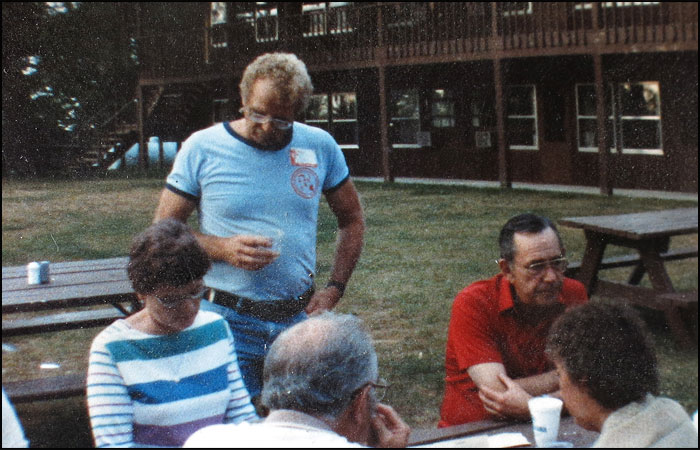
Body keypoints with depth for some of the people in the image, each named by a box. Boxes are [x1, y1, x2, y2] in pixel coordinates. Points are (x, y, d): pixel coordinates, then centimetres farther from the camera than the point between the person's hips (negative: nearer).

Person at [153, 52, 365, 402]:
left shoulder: (320, 147, 4)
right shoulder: (202, 149, -3)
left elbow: (352, 219, 16)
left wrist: (334, 288, 4)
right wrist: (223, 249, -16)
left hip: (298, 320, 3)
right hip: (228, 321, -2)